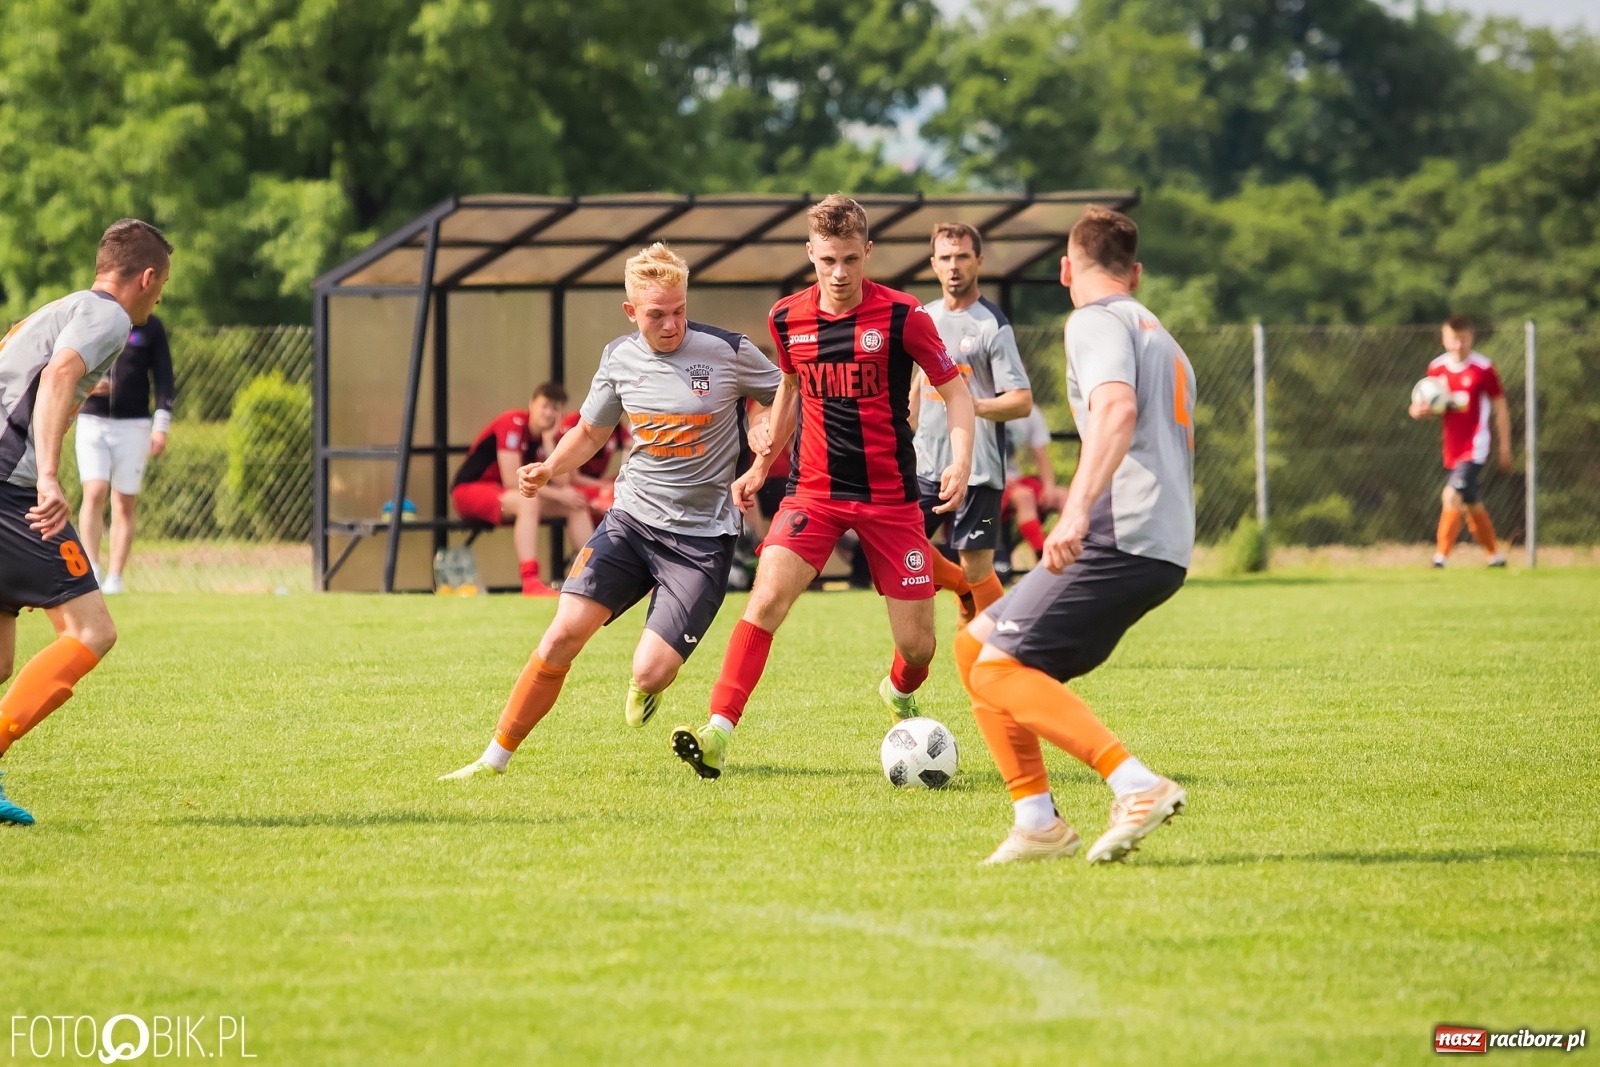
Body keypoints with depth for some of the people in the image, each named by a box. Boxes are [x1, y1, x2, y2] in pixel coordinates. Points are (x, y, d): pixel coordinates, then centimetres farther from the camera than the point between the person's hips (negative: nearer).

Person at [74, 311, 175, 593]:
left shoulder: (150, 327, 5)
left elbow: (163, 378, 5)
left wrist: (161, 425, -4)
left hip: (133, 424, 0)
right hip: (92, 420, 0)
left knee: (125, 504, 0)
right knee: (94, 493, -15)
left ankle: (114, 578, 4)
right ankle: (91, 570, -13)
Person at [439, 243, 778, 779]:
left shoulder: (728, 353, -10)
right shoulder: (619, 357, 2)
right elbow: (591, 431, 18)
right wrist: (549, 469, -1)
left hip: (701, 537, -3)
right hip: (630, 519, 3)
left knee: (651, 672, -14)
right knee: (564, 635, -12)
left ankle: (643, 687, 26)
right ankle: (495, 759, -1)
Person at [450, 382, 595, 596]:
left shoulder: (546, 434, 4)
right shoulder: (513, 424, -19)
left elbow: (561, 482, -7)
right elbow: (512, 481, -26)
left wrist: (548, 441, -13)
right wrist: (558, 494, -22)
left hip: (506, 495, 9)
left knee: (577, 504, 0)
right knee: (529, 501, -37)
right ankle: (531, 583, -49)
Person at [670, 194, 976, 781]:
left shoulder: (902, 315, -9)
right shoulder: (787, 319, 1)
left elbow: (955, 391, -3)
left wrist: (960, 461, -18)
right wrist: (762, 464, 19)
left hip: (890, 495, -2)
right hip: (814, 489, 2)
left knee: (917, 644, 1)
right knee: (767, 596, -22)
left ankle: (900, 693, 40)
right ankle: (717, 737, -26)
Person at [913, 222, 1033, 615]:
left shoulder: (992, 325, -11)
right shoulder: (927, 316, 8)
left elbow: (1022, 401, -15)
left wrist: (975, 406, -31)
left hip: (976, 471, -6)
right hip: (926, 464, 7)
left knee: (976, 569, -5)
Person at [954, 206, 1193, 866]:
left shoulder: (1096, 321, -2)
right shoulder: (1160, 337, 28)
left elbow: (1118, 409, -22)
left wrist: (1078, 510, -33)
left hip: (1123, 536, -9)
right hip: (1166, 546, 9)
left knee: (998, 668, -13)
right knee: (975, 645, 12)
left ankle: (1138, 786, -24)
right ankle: (1037, 822, 4)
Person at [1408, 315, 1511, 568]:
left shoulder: (1483, 369, -10)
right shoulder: (1436, 369, 4)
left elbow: (1501, 407, -3)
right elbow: (1428, 405, 14)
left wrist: (1505, 447, -2)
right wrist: (1419, 411, -11)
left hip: (1475, 448, -6)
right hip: (1452, 450, 6)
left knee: (1452, 496, -20)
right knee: (1473, 505, 16)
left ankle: (1441, 558, -16)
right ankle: (1495, 555, 32)